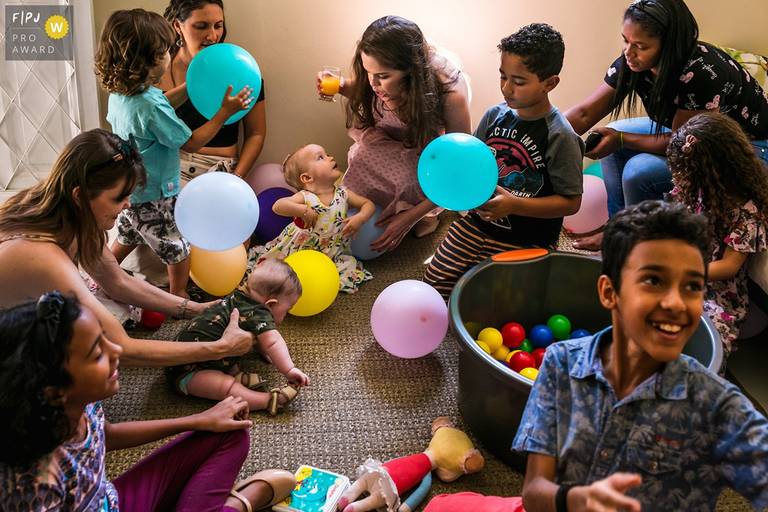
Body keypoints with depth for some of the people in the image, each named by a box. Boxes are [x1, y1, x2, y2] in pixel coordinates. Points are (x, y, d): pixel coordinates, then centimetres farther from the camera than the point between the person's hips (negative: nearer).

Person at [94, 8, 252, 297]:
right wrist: (225, 111, -16)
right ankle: (178, 299, 27)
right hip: (154, 197, -8)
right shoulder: (152, 107, -32)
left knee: (127, 238, 29)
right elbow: (191, 143, -21)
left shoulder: (118, 94, -5)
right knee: (179, 249, 12)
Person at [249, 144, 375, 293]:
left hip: (332, 254, 3)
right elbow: (278, 206, -30)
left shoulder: (342, 194, -4)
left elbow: (368, 204, 3)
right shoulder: (306, 197, -18)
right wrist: (303, 210, -37)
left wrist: (360, 218, -16)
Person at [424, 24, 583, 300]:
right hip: (479, 221, 5)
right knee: (435, 279, 1)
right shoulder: (495, 116, -2)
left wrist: (513, 205, -25)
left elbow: (571, 202, -15)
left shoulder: (561, 137, -18)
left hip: (526, 242, -5)